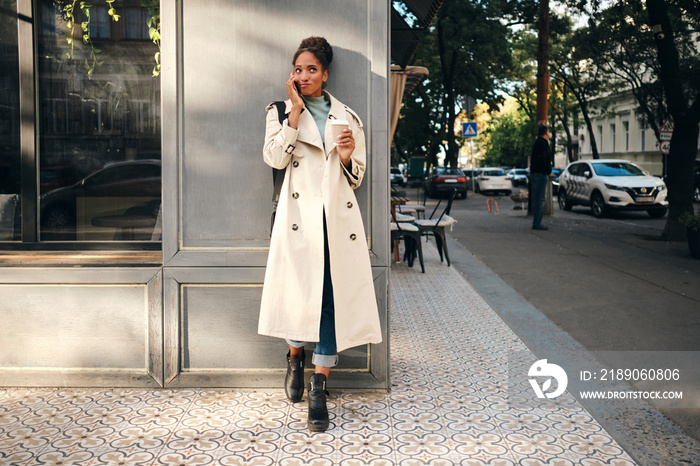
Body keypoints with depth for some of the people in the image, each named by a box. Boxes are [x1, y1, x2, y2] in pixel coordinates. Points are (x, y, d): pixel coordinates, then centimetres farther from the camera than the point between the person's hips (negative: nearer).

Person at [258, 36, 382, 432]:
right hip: (300, 216, -1)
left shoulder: (348, 117, 15)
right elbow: (275, 157, -7)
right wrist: (296, 110, -4)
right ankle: (296, 356, 29)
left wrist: (347, 158, -6)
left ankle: (319, 388, 5)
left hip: (338, 217, 1)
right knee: (299, 292, -3)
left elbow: (357, 177, 15)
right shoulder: (281, 112, 12)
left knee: (333, 297, -5)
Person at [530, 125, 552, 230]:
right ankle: (537, 223, -11)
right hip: (541, 174, -10)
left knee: (536, 199, 12)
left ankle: (536, 222, 16)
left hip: (534, 174, 10)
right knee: (540, 199, -9)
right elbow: (542, 159, -20)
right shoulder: (543, 143, -11)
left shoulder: (537, 142, 19)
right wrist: (546, 173, -19)